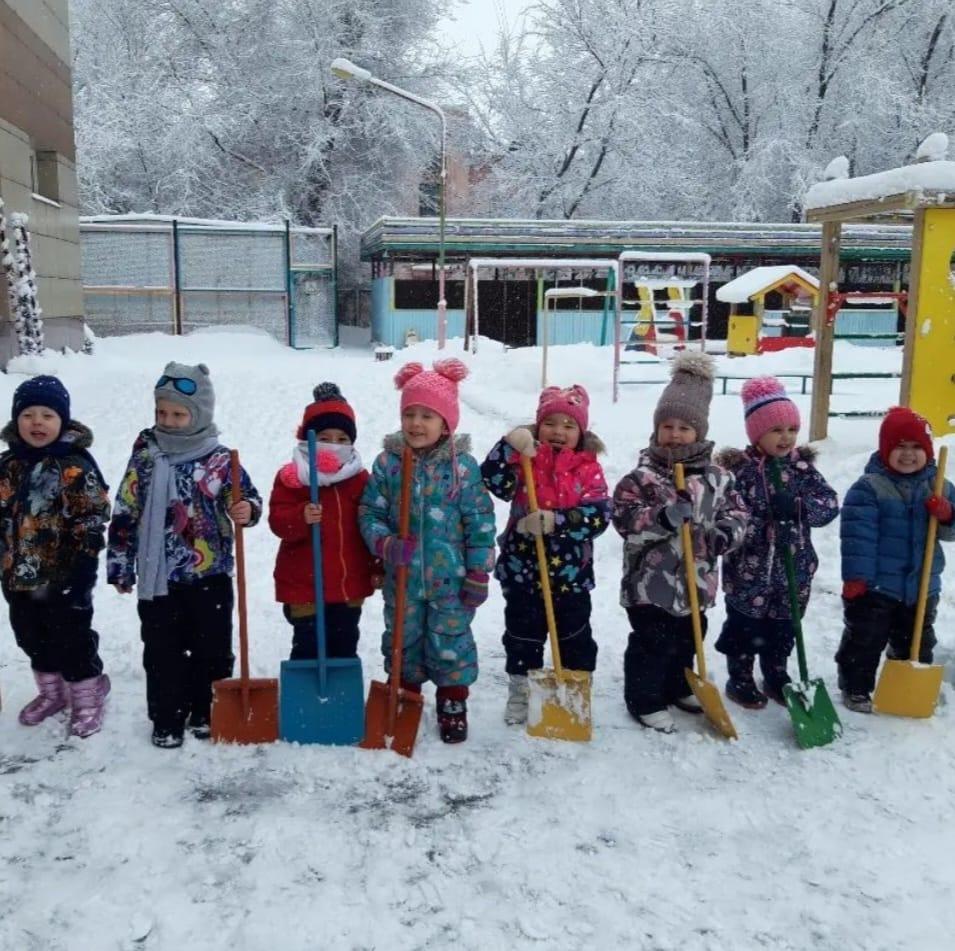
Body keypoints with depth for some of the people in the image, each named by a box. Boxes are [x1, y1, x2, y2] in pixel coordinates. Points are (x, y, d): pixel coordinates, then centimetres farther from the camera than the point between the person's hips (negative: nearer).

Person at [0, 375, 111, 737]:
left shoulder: (76, 467, -15)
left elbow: (90, 526, -16)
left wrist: (82, 574, -18)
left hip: (63, 578, -6)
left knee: (72, 640, 5)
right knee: (33, 639, 19)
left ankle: (87, 698, 24)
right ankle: (51, 692, 39)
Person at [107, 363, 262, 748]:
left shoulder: (219, 459, -6)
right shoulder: (145, 457, -2)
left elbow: (248, 497, 2)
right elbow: (125, 514, 3)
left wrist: (248, 510, -24)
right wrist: (120, 565, 4)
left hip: (210, 575, -1)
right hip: (158, 576, 1)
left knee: (212, 648, 10)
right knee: (162, 651, 9)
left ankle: (206, 712, 29)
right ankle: (167, 719, 23)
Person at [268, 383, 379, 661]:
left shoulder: (360, 477, 5)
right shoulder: (291, 477, -7)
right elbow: (278, 521, -13)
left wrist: (376, 567, 10)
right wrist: (302, 518, -34)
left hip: (350, 584, 4)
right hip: (304, 585, -4)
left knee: (345, 646, 16)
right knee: (308, 647, 4)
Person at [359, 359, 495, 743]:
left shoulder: (463, 466, -8)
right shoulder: (387, 462, -4)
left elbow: (480, 523, -5)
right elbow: (369, 512, 0)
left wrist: (478, 574, -6)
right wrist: (385, 544, -19)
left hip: (449, 578, -2)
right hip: (402, 579, 2)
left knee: (450, 642, 9)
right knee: (403, 642, 17)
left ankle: (453, 705, 30)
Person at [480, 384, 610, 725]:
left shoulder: (589, 469, -5)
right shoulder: (524, 460, -3)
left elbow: (598, 515, -17)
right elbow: (493, 481, -20)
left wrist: (555, 521, -28)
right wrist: (510, 446, -32)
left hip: (571, 572, 0)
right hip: (522, 569, 0)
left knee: (576, 638, 14)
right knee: (522, 637, 15)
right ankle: (520, 693, 32)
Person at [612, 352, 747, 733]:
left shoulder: (716, 477, 1)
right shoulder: (641, 476, -12)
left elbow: (736, 511, 8)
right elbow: (624, 518, -18)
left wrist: (726, 534, -13)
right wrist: (663, 518, -32)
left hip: (696, 579, 6)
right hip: (652, 581, -5)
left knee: (686, 639, 22)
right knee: (652, 643, 3)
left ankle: (678, 688, 44)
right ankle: (645, 701, 19)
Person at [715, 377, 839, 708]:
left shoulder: (802, 465, 2)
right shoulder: (738, 469, -11)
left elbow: (830, 503, -7)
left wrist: (797, 507, -23)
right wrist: (766, 527, -27)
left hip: (794, 569, 4)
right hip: (749, 570, -4)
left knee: (783, 628, 18)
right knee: (745, 627, 9)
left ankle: (776, 676, 37)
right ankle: (740, 679, 27)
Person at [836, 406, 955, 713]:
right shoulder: (868, 487, -13)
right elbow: (857, 534, -16)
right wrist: (855, 577, -19)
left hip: (921, 586, 5)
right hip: (875, 586, -5)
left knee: (916, 643, 19)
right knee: (864, 640, 6)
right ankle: (856, 688, 21)